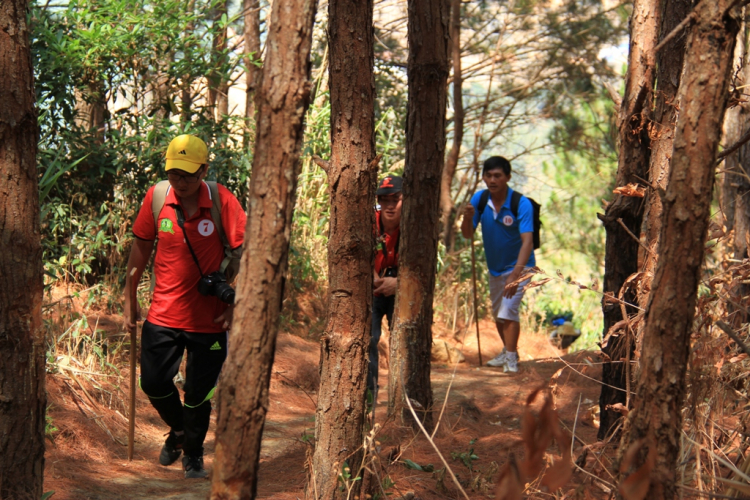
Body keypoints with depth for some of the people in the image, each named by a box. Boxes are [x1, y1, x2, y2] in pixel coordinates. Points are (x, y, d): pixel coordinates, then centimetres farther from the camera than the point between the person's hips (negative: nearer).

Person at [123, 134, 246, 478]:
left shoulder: (221, 201, -13)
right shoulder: (156, 197, -5)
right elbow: (140, 248, 7)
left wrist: (236, 304, -11)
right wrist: (129, 299, 10)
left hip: (209, 318, -2)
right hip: (163, 314, 2)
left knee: (198, 395, 5)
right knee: (154, 384, 5)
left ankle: (193, 455, 30)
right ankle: (178, 431, 37)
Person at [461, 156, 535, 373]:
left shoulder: (521, 204, -25)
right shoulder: (479, 199, -11)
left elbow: (527, 241, -33)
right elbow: (467, 234, -7)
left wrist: (515, 274, -44)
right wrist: (468, 218, -30)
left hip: (518, 266, -6)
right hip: (494, 267, 6)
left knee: (508, 310, -18)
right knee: (497, 314, 17)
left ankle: (511, 359, -11)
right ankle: (508, 351, 37)